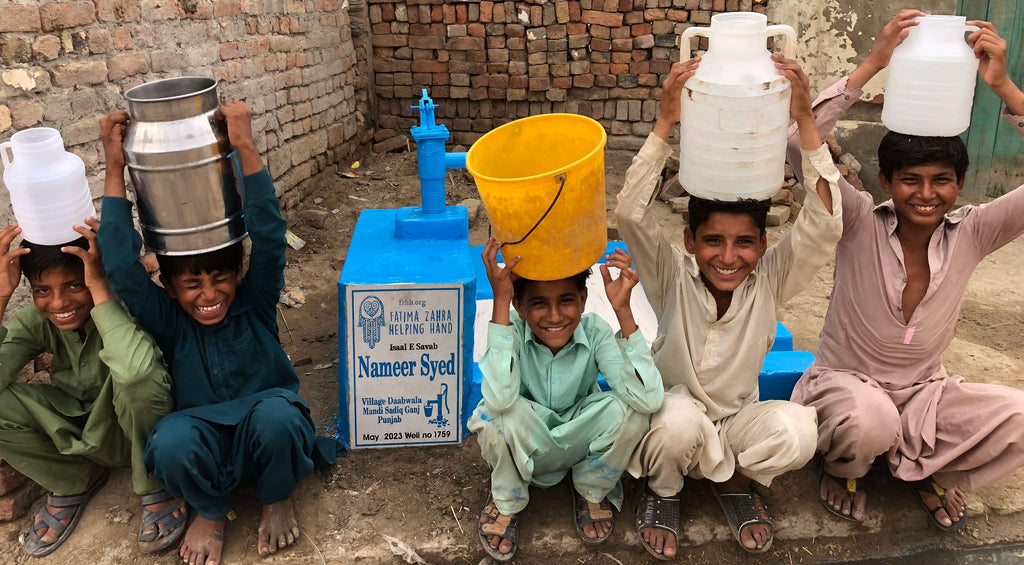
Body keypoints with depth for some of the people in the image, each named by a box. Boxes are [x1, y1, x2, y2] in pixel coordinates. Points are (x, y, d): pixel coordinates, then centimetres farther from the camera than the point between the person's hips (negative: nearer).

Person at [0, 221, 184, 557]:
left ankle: (156, 487, -11)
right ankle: (76, 480, 6)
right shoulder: (35, 323, -11)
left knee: (138, 376, -37)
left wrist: (99, 286, -42)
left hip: (138, 432, -5)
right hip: (76, 432, 5)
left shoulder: (125, 303, -26)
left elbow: (137, 369, -50)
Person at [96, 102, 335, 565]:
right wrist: (115, 171, -25)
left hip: (267, 436, -1)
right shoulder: (168, 320, -7)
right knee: (170, 443, -35)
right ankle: (210, 511, 2)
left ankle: (277, 500, -2)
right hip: (204, 438, 1)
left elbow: (269, 237, -24)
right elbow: (122, 268, -23)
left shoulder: (255, 302, -8)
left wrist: (246, 148, -34)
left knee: (277, 414, -37)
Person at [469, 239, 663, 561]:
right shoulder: (512, 329, -24)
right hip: (526, 447, -1)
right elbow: (499, 399, -45)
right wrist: (499, 302, -45)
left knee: (629, 409, -29)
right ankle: (506, 503, 1)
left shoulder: (594, 331, -22)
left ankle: (591, 491, 5)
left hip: (579, 445, 2)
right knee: (494, 414, -35)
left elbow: (649, 399, -37)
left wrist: (623, 309, -41)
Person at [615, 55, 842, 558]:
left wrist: (804, 121, -36)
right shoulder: (673, 277, -17)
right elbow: (629, 215, -33)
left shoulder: (769, 281, -13)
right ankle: (662, 491, -1)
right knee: (680, 419, -37)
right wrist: (665, 123, -40)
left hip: (737, 421, 2)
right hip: (671, 418, -2)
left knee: (795, 430, -30)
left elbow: (823, 226, -29)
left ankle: (733, 480, 5)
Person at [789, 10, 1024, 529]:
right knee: (870, 420, -38)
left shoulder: (969, 233, -7)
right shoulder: (861, 224, -15)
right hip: (845, 384, -3)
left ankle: (928, 469, 8)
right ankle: (845, 468, 1)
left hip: (925, 392, 4)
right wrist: (871, 64, -33)